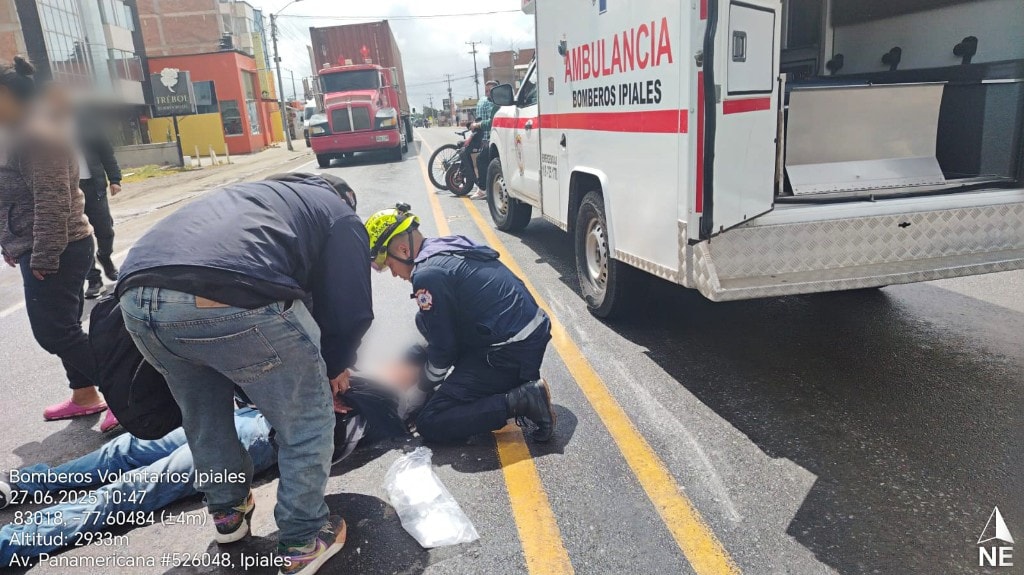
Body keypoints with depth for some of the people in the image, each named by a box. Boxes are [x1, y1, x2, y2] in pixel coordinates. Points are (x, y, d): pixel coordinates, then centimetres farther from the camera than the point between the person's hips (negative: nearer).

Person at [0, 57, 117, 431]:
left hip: (56, 252, -10)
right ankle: (85, 396, 25)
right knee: (62, 328, 14)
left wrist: (42, 257, -22)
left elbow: (52, 202, -23)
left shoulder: (36, 135, -16)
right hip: (41, 250, 10)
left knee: (54, 331, -9)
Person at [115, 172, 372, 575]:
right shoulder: (339, 214, 23)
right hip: (235, 304, -7)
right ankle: (302, 541, 29)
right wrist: (334, 366, 34)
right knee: (307, 423, 16)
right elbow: (352, 311, 14)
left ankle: (228, 510, 51)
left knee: (202, 416, 32)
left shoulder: (256, 195, 42)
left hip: (137, 297, 8)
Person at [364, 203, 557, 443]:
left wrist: (423, 388, 10)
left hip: (512, 354, -9)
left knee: (430, 424, -3)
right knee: (425, 321, 20)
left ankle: (522, 400, -12)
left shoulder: (427, 275, -15)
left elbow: (442, 350, -8)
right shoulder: (450, 246, 13)